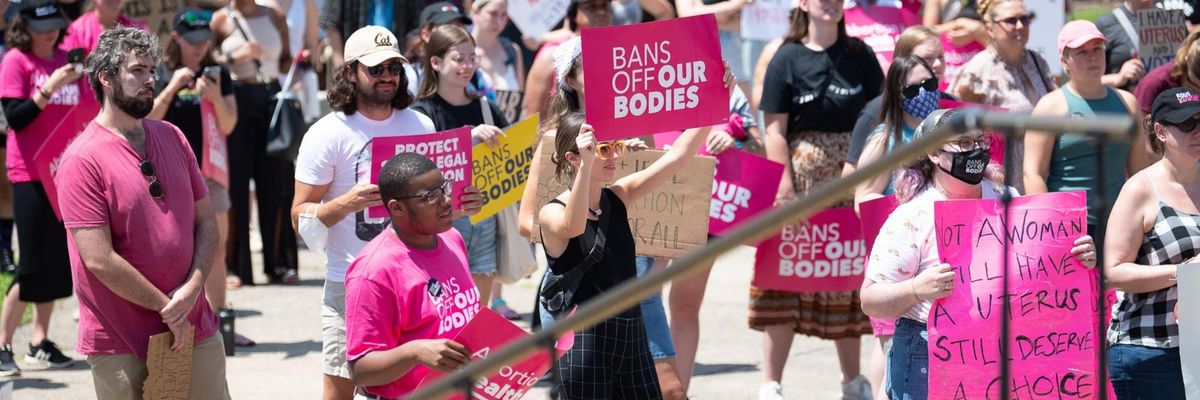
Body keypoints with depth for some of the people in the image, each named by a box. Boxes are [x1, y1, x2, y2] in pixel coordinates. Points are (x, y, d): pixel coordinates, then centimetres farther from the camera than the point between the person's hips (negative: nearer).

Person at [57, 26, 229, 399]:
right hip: (122, 346, -5)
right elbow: (99, 260, -17)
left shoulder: (172, 138, 8)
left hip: (196, 332, 5)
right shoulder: (82, 159, -12)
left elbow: (206, 222, 9)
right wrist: (167, 307, -12)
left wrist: (192, 288, -8)